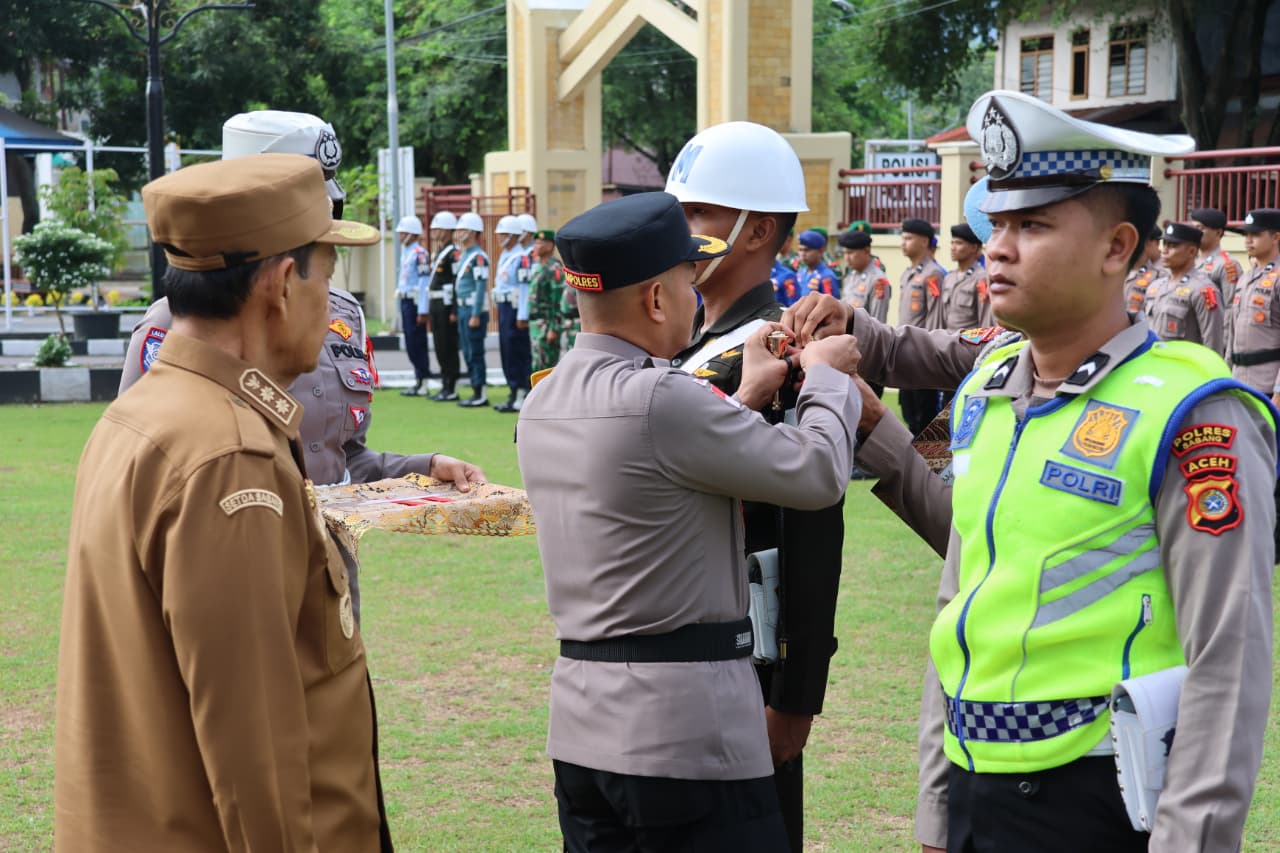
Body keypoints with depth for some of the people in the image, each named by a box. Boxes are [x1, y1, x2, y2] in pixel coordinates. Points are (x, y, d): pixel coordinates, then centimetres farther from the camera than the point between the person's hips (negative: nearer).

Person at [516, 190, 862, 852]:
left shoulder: (542, 402, 8)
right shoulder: (660, 399, -19)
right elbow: (816, 473, -10)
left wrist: (746, 396, 20)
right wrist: (826, 374, 7)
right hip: (686, 735, -9)